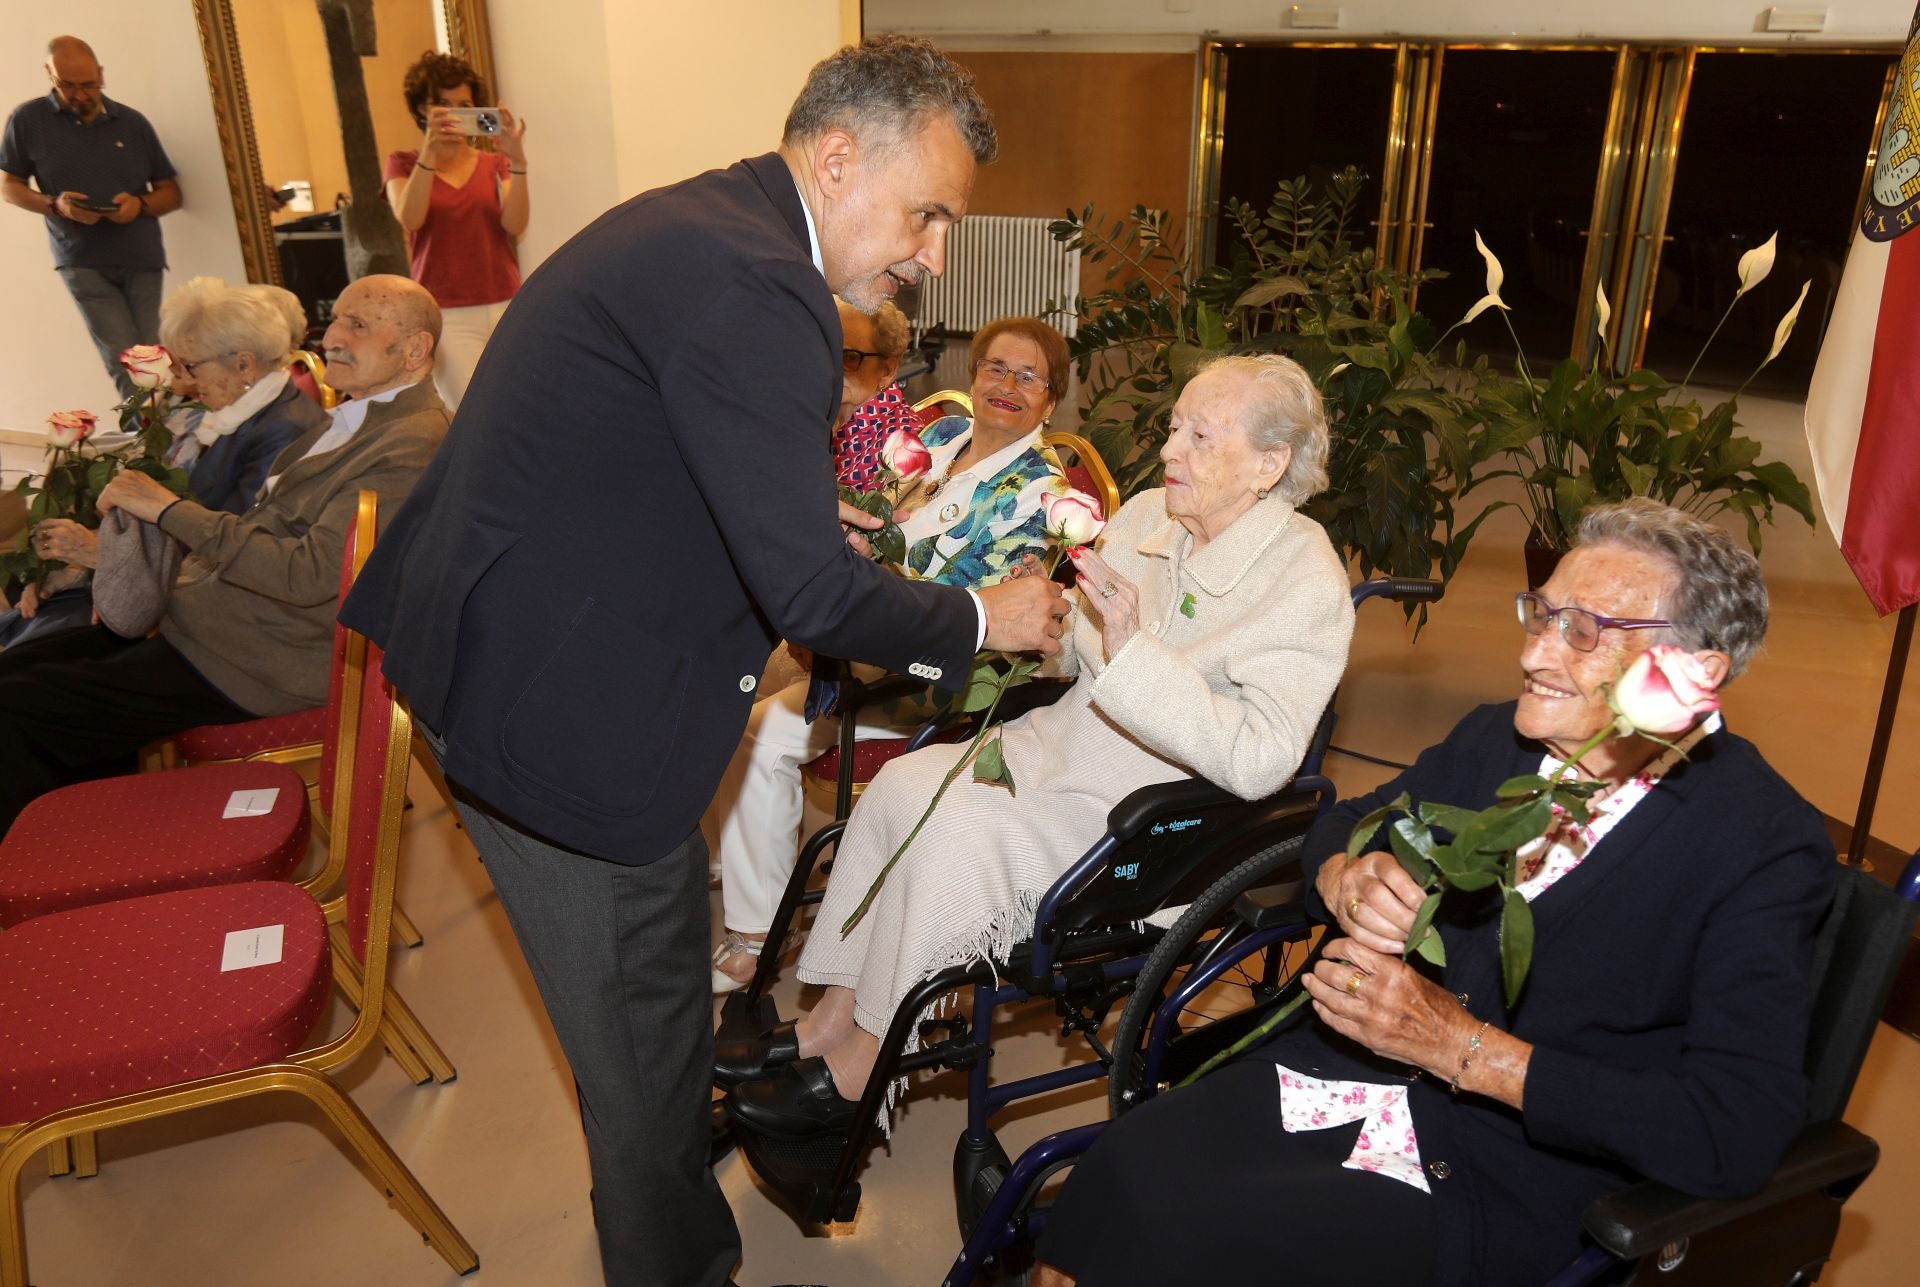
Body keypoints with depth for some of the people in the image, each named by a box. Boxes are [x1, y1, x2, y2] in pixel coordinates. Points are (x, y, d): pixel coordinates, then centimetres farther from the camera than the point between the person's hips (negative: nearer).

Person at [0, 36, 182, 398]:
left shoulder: (132, 123, 11)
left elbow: (171, 193, 14)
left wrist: (140, 204, -8)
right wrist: (54, 205, -10)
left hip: (142, 259, 2)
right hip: (83, 263, -2)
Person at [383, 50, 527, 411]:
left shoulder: (495, 164, 16)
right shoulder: (403, 164, 11)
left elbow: (515, 224, -4)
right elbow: (409, 219, -11)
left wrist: (517, 160, -18)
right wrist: (429, 152, -22)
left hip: (506, 307, 3)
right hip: (446, 315, -3)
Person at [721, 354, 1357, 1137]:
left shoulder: (1306, 580, -17)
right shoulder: (1145, 515, 2)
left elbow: (1258, 761, -27)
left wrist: (1130, 650, -34)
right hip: (1062, 747, 7)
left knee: (957, 831, -23)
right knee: (903, 782, -13)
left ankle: (859, 1071, -5)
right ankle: (831, 1020, -1)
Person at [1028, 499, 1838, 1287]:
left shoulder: (1767, 848, -11)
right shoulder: (1498, 739, 4)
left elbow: (1735, 1136, -17)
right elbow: (1340, 827, 18)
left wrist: (1459, 1046, -20)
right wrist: (1350, 879, -9)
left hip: (1506, 1177, -4)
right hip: (1343, 1063, 5)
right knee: (1118, 1177, -20)